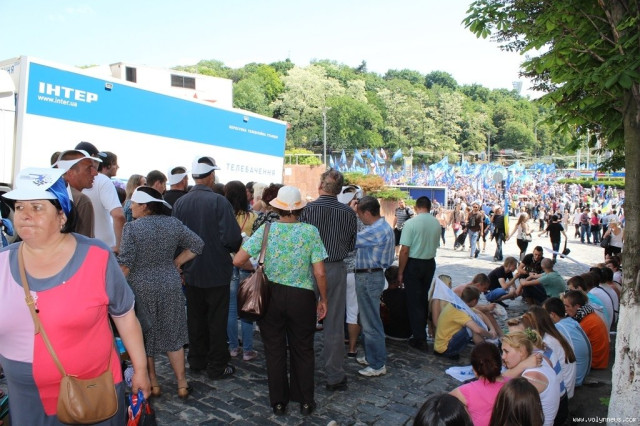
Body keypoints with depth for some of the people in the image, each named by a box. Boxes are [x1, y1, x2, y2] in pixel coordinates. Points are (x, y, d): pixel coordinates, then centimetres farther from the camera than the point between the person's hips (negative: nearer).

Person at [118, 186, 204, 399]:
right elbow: (197, 244, 4)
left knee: (144, 337, 13)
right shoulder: (174, 224, 0)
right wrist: (176, 262, 7)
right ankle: (182, 384, 17)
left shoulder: (132, 227, -12)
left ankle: (153, 384, 22)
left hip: (141, 288, -3)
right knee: (173, 335, 12)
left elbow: (125, 263, -15)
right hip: (170, 286, 4)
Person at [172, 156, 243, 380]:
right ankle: (217, 366, 17)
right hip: (216, 271, -5)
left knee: (195, 317, 18)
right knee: (217, 320, 8)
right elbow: (232, 238, -22)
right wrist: (235, 248, 0)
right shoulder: (219, 201, -17)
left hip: (190, 271, 5)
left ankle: (196, 361, 31)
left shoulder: (180, 202, -3)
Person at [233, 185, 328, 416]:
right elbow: (319, 272, -11)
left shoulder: (266, 230, -7)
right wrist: (323, 299, 3)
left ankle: (278, 402, 28)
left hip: (271, 295, 1)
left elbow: (237, 261, -10)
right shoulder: (310, 231, -9)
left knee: (275, 350, 15)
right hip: (302, 297, 0)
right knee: (302, 350, 15)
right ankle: (305, 401, 27)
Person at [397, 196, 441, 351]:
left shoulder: (411, 223, -17)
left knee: (414, 301, 3)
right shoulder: (436, 223, 0)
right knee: (424, 299, 20)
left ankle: (419, 339, 6)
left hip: (413, 264, -5)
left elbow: (405, 251, -18)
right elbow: (436, 246, 10)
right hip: (430, 263, 6)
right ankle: (422, 331, 33)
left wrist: (400, 272, -9)